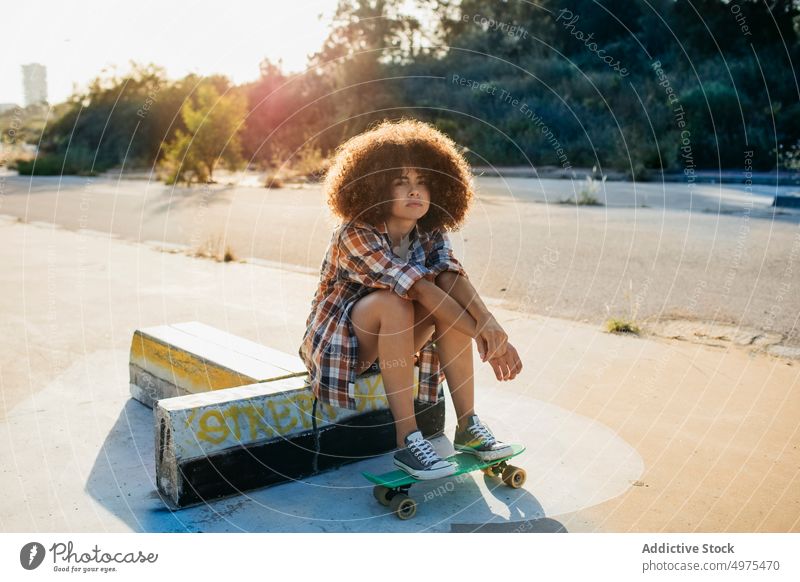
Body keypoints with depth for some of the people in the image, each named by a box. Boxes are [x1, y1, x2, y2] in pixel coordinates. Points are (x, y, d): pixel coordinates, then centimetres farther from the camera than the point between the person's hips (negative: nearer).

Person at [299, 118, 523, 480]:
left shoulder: (430, 234, -6)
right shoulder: (356, 235, -25)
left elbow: (453, 279, -24)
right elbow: (418, 288, -33)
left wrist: (490, 324, -43)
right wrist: (480, 335, -36)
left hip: (392, 339, 6)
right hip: (338, 339, -5)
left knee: (451, 302, -22)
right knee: (393, 301, -36)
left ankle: (468, 426, -17)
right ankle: (407, 440, -32)